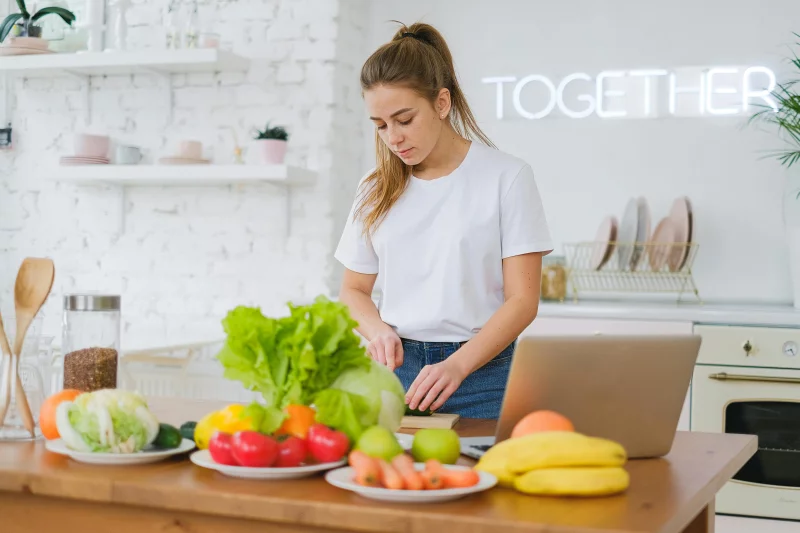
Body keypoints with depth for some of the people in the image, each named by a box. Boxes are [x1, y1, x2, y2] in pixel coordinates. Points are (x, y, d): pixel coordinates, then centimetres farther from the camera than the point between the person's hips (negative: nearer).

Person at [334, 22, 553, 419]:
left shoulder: (507, 177, -5)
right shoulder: (376, 189, 8)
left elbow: (522, 300, -8)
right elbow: (353, 289, 16)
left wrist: (457, 366, -21)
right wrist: (378, 331, -7)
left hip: (480, 375, -3)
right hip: (395, 370, 3)